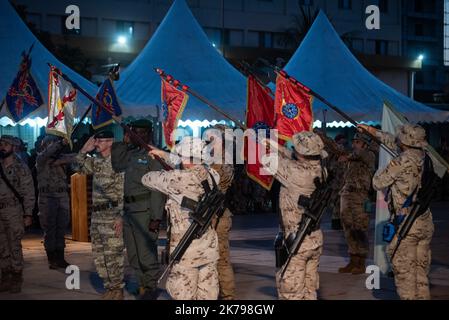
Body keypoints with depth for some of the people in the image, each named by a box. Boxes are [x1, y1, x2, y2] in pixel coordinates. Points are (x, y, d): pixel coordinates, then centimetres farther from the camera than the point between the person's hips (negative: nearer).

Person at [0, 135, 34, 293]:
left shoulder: (21, 167, -3)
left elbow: (28, 192, -4)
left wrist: (28, 214, -9)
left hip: (13, 211, -5)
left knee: (15, 246, -5)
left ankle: (16, 279, 3)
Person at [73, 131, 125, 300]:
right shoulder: (96, 161, 12)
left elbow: (125, 192, -14)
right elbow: (78, 167, 21)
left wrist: (121, 216, -19)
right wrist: (85, 149, 8)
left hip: (112, 216, -8)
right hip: (96, 216, 8)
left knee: (113, 254, -4)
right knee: (99, 255, 12)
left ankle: (117, 290, 7)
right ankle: (109, 288, 22)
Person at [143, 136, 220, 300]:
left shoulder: (177, 179, -19)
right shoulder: (210, 175, -2)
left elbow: (147, 179, -3)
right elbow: (192, 167, 20)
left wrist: (163, 174, 18)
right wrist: (165, 155, 27)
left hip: (186, 250, -6)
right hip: (209, 248, 6)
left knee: (184, 295, 3)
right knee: (207, 294, 11)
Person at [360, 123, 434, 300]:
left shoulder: (402, 161, -15)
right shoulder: (421, 156, 6)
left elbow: (378, 183, -4)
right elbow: (394, 144, 24)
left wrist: (382, 170, 16)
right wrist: (372, 131, 33)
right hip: (426, 223, 7)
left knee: (404, 271, 0)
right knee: (421, 271, 13)